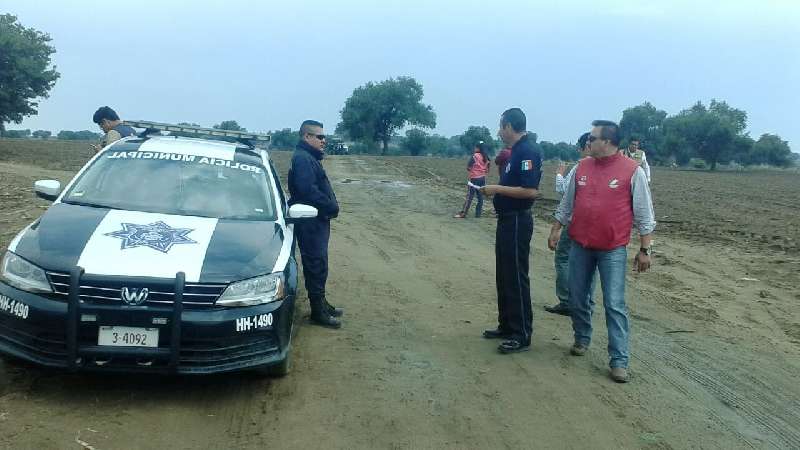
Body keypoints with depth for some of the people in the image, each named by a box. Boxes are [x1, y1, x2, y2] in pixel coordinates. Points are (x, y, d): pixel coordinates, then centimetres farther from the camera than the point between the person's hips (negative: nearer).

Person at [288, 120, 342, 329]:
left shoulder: (310, 158, 19)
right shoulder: (302, 158, -15)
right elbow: (308, 190, -25)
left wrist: (332, 206, 5)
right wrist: (332, 207, -17)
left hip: (318, 220, 10)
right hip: (310, 222, -10)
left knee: (319, 264, 17)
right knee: (316, 265, -5)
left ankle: (321, 303, 28)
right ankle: (318, 311, 1)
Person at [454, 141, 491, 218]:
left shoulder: (475, 156, -11)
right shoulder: (486, 157, 7)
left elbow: (468, 168, -12)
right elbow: (487, 170, 11)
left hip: (474, 179, -6)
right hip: (482, 178, 6)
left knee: (469, 196, -7)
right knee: (480, 197, 7)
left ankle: (463, 213, -6)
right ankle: (478, 213, 9)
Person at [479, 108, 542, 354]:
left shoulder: (527, 151, -17)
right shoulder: (516, 150, 13)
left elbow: (531, 190, -25)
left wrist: (497, 189, -19)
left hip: (517, 222, -10)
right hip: (507, 220, 10)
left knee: (516, 278, -4)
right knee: (504, 275, 16)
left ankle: (522, 335, 5)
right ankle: (507, 326, 28)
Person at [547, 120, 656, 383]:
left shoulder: (632, 171, -8)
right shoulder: (582, 167, 5)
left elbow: (644, 215, -5)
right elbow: (567, 203, 16)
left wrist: (644, 249, -7)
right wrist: (555, 230, 15)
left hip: (613, 250, -4)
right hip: (580, 246, 5)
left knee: (614, 305, -5)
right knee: (577, 299, 13)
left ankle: (619, 361, 1)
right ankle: (582, 339, 34)